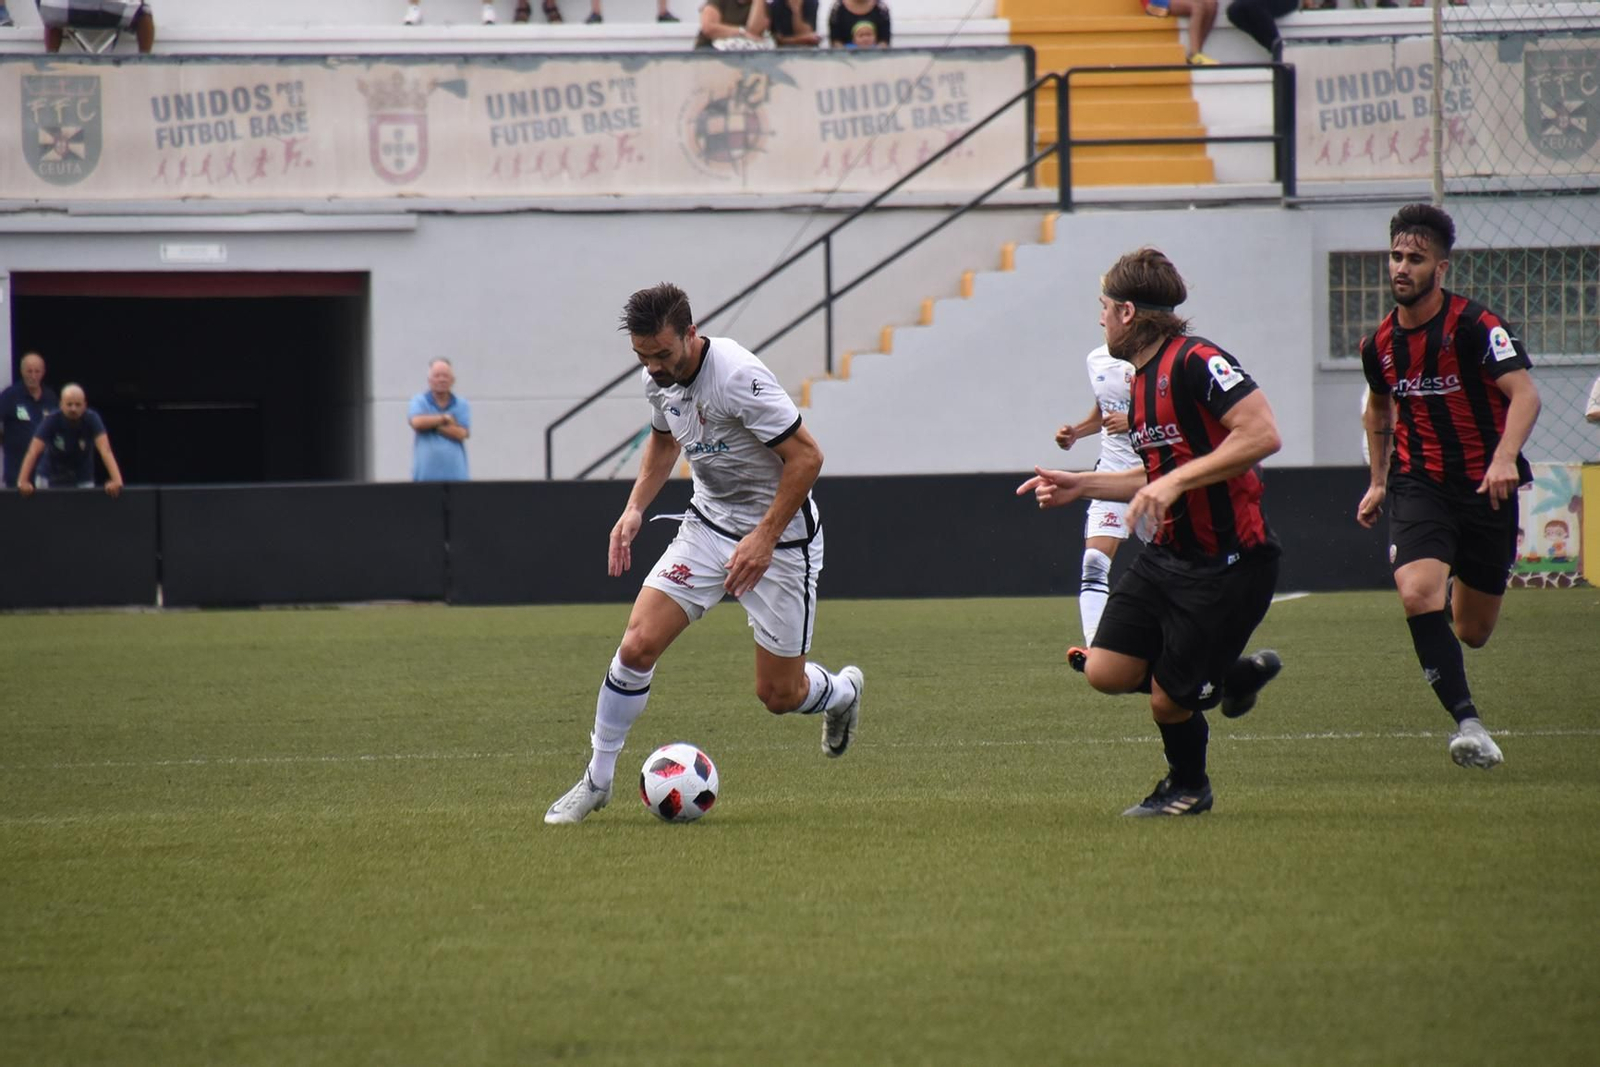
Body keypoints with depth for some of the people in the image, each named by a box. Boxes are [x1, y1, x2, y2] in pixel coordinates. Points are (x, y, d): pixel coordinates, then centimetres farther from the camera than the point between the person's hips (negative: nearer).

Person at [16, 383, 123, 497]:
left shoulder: (91, 419, -20)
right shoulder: (52, 421, -21)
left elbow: (105, 451, -31)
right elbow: (33, 453, -28)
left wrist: (117, 481, -46)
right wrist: (22, 482, -41)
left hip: (83, 480, 1)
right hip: (52, 480, -1)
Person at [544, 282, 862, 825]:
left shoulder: (739, 377, -27)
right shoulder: (659, 379, -4)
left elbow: (806, 456, -23)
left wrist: (764, 537, -25)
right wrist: (635, 508, 6)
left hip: (779, 536, -6)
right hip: (707, 529, 6)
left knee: (779, 695, 2)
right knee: (638, 644, -12)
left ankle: (842, 692, 38)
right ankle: (597, 779, 2)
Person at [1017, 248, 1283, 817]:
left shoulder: (1196, 362, -18)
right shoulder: (1140, 381, 12)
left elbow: (1262, 434, -27)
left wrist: (1176, 481, -29)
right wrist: (1082, 484, 16)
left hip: (1228, 566, -9)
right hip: (1166, 556, 9)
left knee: (1169, 700, -3)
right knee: (1106, 671, 0)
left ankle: (1188, 787, 28)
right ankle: (1235, 674, 21)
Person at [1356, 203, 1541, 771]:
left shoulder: (1475, 325, -13)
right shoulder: (1380, 343, 3)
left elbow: (1524, 393, -22)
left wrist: (1504, 457, -37)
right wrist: (1378, 482, 24)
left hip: (1485, 485, -2)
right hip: (1419, 484, 2)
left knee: (1472, 632, 8)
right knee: (1417, 592, -27)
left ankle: (1468, 593, 48)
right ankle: (1466, 720, -24)